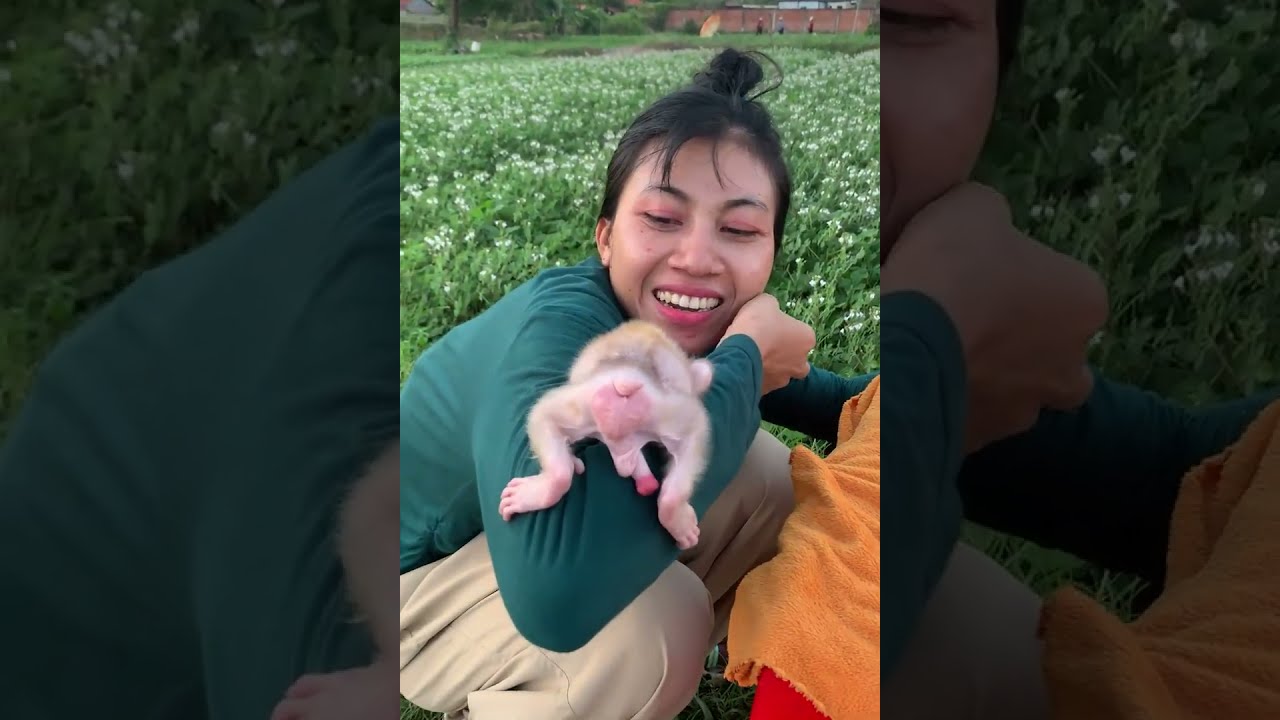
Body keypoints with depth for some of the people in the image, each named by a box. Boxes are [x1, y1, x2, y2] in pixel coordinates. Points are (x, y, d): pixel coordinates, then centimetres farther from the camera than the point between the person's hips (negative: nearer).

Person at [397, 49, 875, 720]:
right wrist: (740, 360, -40)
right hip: (415, 579, -7)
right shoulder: (560, 329, -35)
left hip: (524, 518, 7)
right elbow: (555, 595, -52)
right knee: (656, 629, -29)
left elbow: (800, 392, 9)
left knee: (762, 472, -3)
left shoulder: (691, 322, -13)